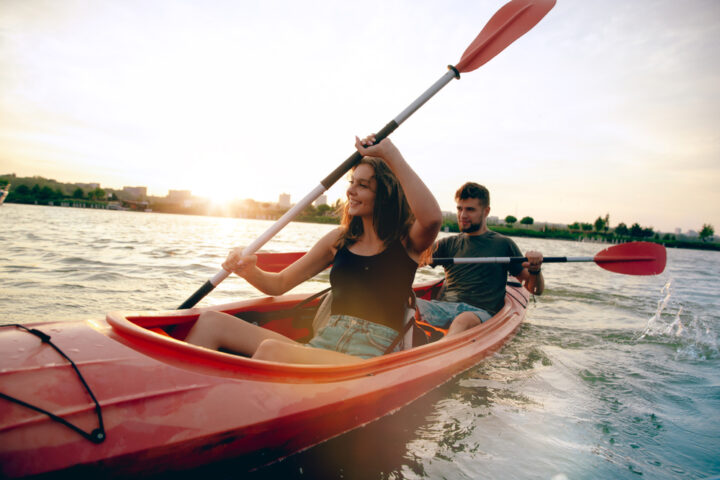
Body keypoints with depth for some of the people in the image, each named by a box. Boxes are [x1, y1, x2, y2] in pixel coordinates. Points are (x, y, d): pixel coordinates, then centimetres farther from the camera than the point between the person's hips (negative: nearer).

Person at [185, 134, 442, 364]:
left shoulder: (406, 241, 0)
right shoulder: (340, 239, 13)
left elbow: (432, 218, -27)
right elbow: (279, 284, 14)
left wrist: (390, 153, -24)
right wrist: (249, 271, -8)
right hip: (321, 344, 5)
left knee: (271, 351, -33)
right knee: (211, 323, -11)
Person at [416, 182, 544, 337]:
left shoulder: (503, 244, 14)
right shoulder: (449, 244, 19)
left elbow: (536, 290, 14)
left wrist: (535, 271, -9)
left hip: (481, 311, -2)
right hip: (443, 306, 3)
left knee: (465, 320, -39)